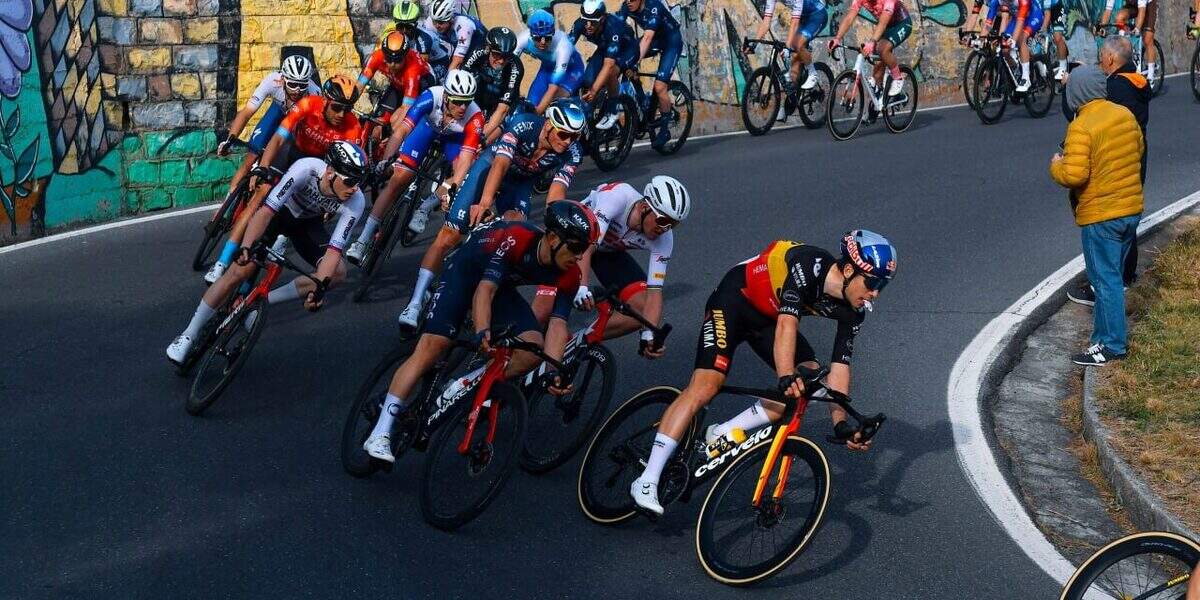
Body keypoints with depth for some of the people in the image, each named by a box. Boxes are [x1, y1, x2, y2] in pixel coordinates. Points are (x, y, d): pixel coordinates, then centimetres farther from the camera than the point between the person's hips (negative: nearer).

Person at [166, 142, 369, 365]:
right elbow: (267, 211, -41)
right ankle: (189, 335, -3)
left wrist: (318, 287, -46)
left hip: (307, 223, 3)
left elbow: (334, 250, -32)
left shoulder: (356, 202, -31)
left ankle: (264, 299, -7)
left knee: (337, 273, -19)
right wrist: (246, 247, -54)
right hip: (278, 212, -3)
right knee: (240, 270, -17)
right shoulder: (306, 169, -38)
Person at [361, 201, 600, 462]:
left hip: (503, 287, 5)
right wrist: (482, 332, -54)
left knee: (533, 351, -18)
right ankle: (379, 435, -20)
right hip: (465, 273, -5)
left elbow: (558, 323, -24)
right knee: (433, 345, -20)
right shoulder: (516, 238, -35)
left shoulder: (569, 275, -20)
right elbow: (485, 289, -39)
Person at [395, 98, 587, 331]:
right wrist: (485, 203, -58)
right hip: (490, 167, -3)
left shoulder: (572, 152, -25)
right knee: (450, 234, -12)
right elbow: (501, 163, -44)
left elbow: (557, 192, -34)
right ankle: (415, 303, -12)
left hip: (519, 184, 3)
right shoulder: (524, 125, -33)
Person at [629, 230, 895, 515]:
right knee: (704, 387, -20)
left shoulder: (852, 312, -13)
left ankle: (721, 436, -4)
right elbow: (787, 324, -43)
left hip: (768, 319, 7)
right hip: (734, 301, -7)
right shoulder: (809, 266, -33)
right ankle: (646, 482, -18)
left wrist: (841, 423, -21)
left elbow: (839, 367, -12)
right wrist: (786, 378, -54)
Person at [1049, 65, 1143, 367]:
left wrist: (1056, 165, -6)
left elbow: (1074, 175, -25)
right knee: (1111, 274, 19)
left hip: (1101, 215, -8)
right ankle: (1105, 331, 30)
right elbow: (1138, 150, 18)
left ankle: (1111, 345, 4)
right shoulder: (1125, 115, 4)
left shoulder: (1081, 127, -20)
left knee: (1106, 278, -1)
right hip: (1132, 209, 8)